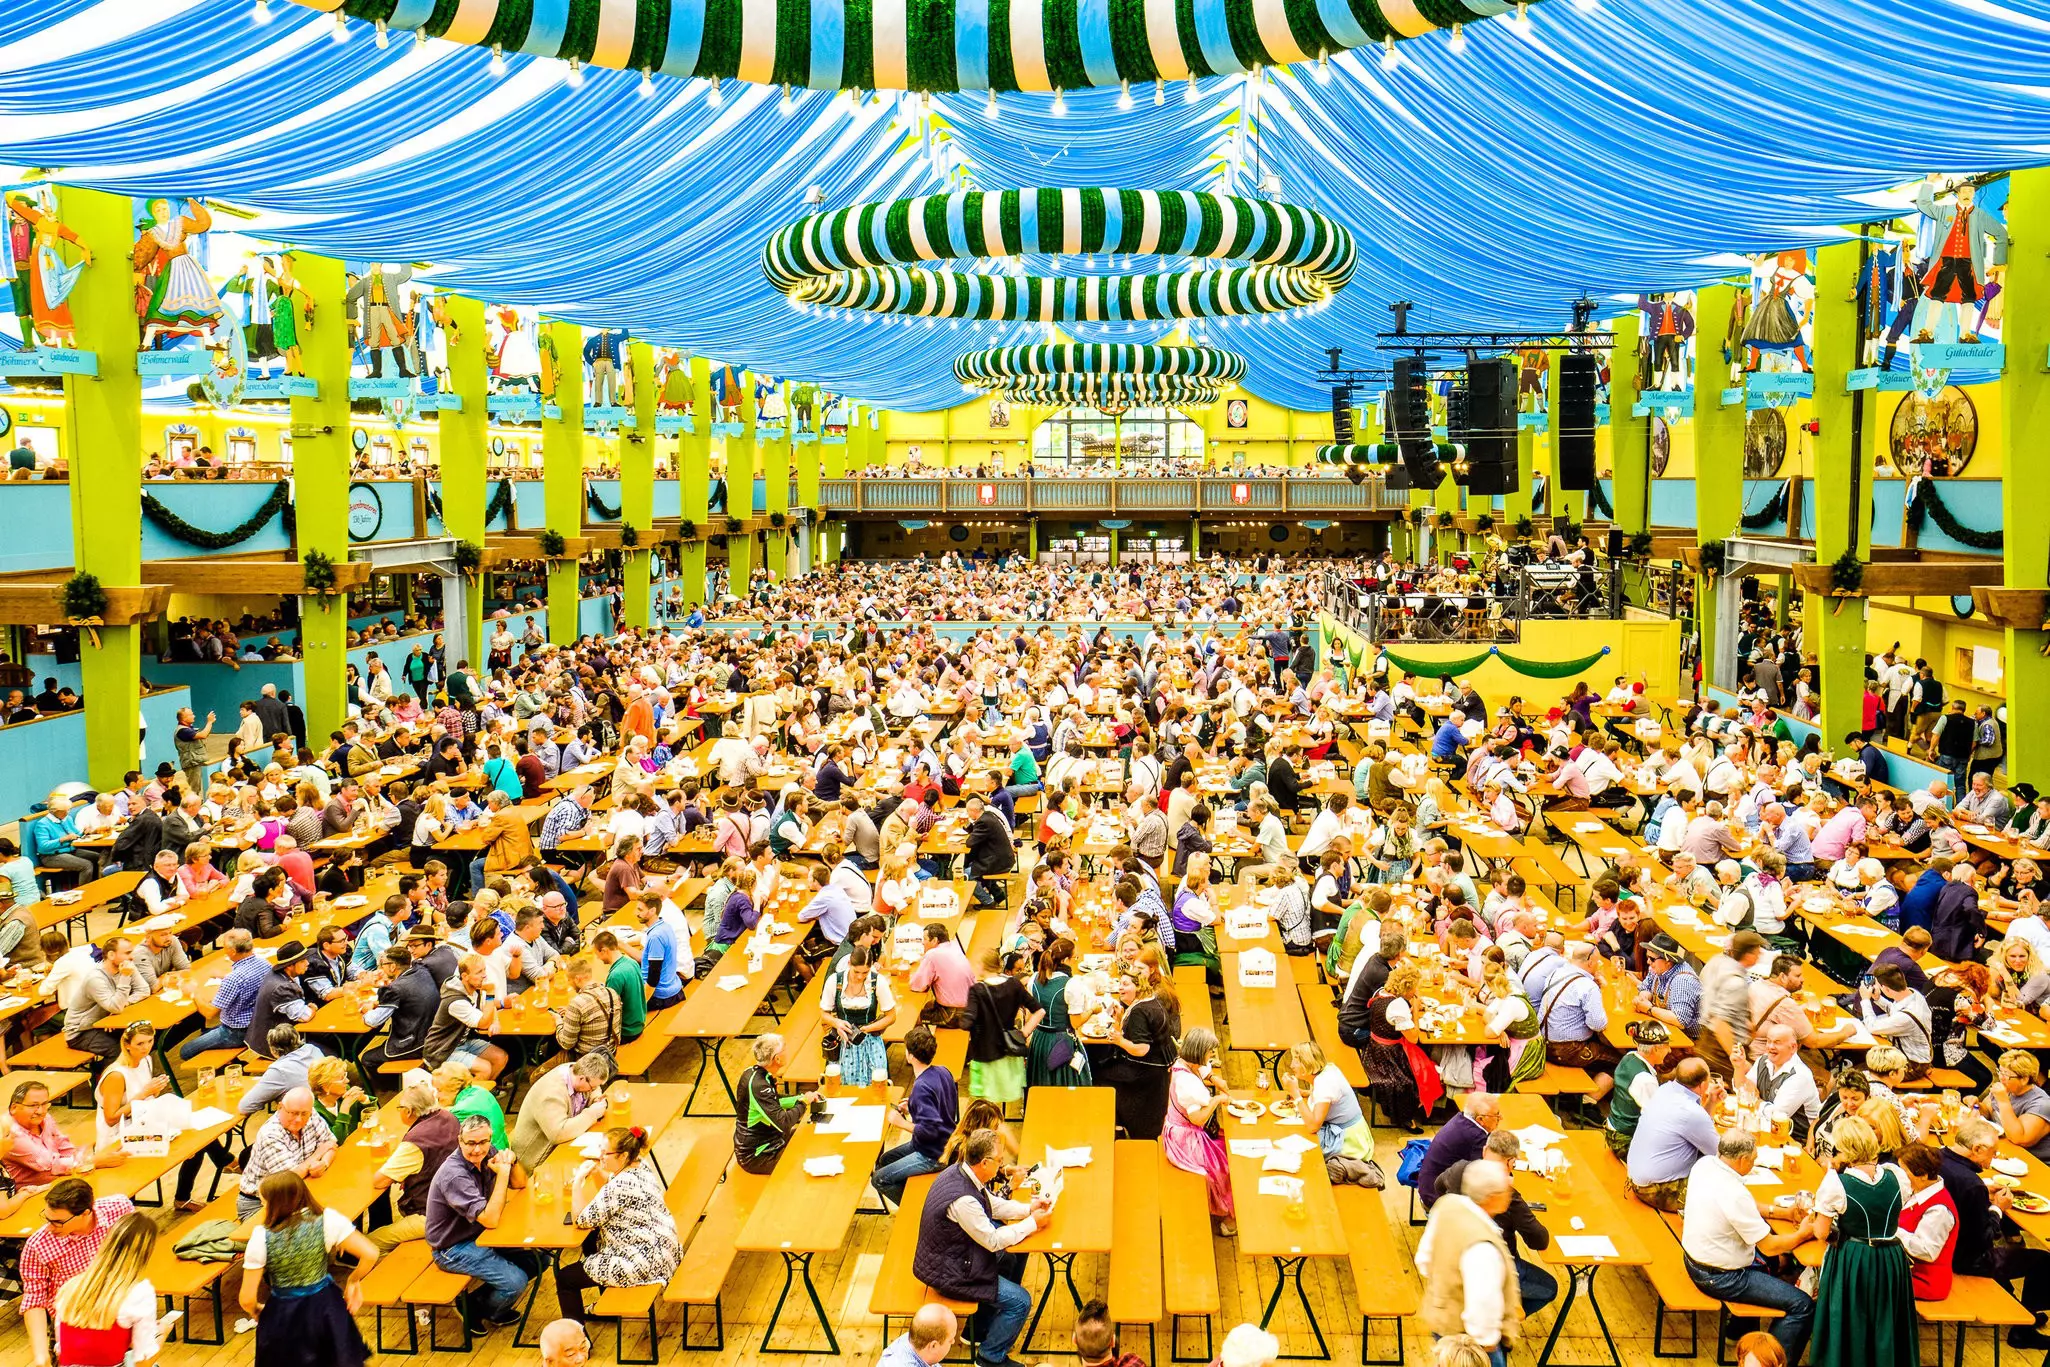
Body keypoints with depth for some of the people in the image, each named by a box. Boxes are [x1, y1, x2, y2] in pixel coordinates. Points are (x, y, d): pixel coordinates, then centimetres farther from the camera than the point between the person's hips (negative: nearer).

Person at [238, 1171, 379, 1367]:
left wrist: (257, 1313, 12)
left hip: (282, 1319, -1)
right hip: (326, 1310, 1)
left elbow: (247, 1299, -11)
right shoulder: (327, 1219, -15)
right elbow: (370, 1254, -16)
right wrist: (353, 1280, 3)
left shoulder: (261, 1236, -17)